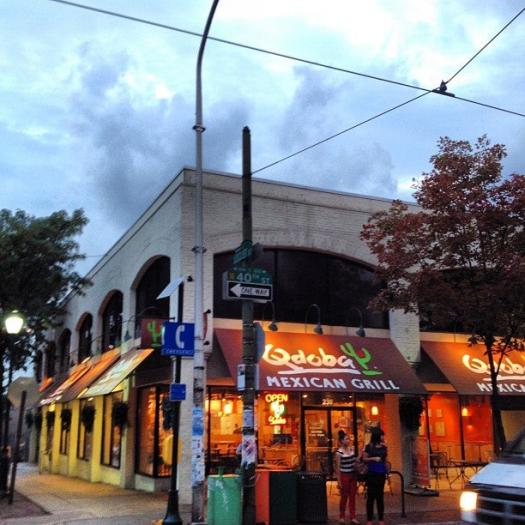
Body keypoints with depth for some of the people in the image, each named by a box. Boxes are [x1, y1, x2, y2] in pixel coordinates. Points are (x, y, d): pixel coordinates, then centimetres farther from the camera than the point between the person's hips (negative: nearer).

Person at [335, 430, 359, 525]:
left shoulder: (352, 449, 4)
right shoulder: (339, 452, -13)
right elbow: (338, 467, -10)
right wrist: (339, 481, -11)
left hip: (353, 475, 5)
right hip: (344, 476, -5)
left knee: (352, 497, 7)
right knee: (344, 497, 5)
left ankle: (352, 517, 13)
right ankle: (341, 517, 20)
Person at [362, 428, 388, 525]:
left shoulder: (384, 447, 8)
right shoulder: (369, 446, -5)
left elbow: (385, 460, 15)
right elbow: (364, 459, -4)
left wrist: (387, 472, 13)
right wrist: (373, 458, -18)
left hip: (381, 473, 4)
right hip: (372, 473, -4)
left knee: (380, 496, 9)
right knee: (371, 496, 0)